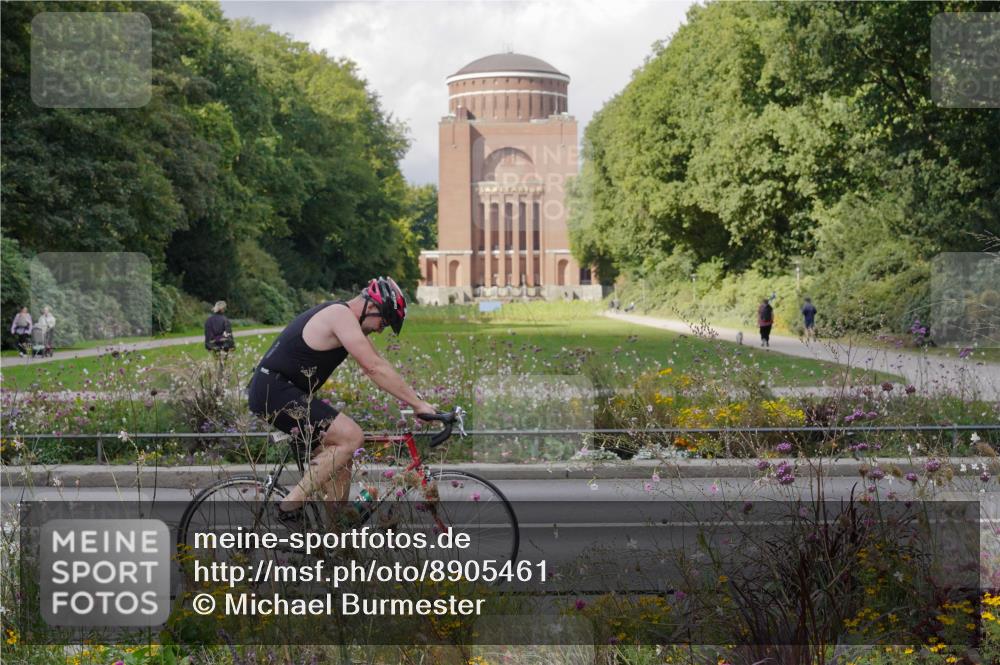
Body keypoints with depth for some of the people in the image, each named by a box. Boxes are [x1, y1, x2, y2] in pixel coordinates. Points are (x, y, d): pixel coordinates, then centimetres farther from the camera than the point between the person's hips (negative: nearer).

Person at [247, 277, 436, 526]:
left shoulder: (344, 317, 16)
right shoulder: (341, 316, -16)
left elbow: (377, 364, 20)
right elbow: (374, 369, -21)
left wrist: (414, 398, 14)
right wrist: (418, 404, -17)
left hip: (275, 390, 11)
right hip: (274, 390, -11)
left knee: (340, 459, 11)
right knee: (351, 437, -19)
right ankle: (291, 505, -15)